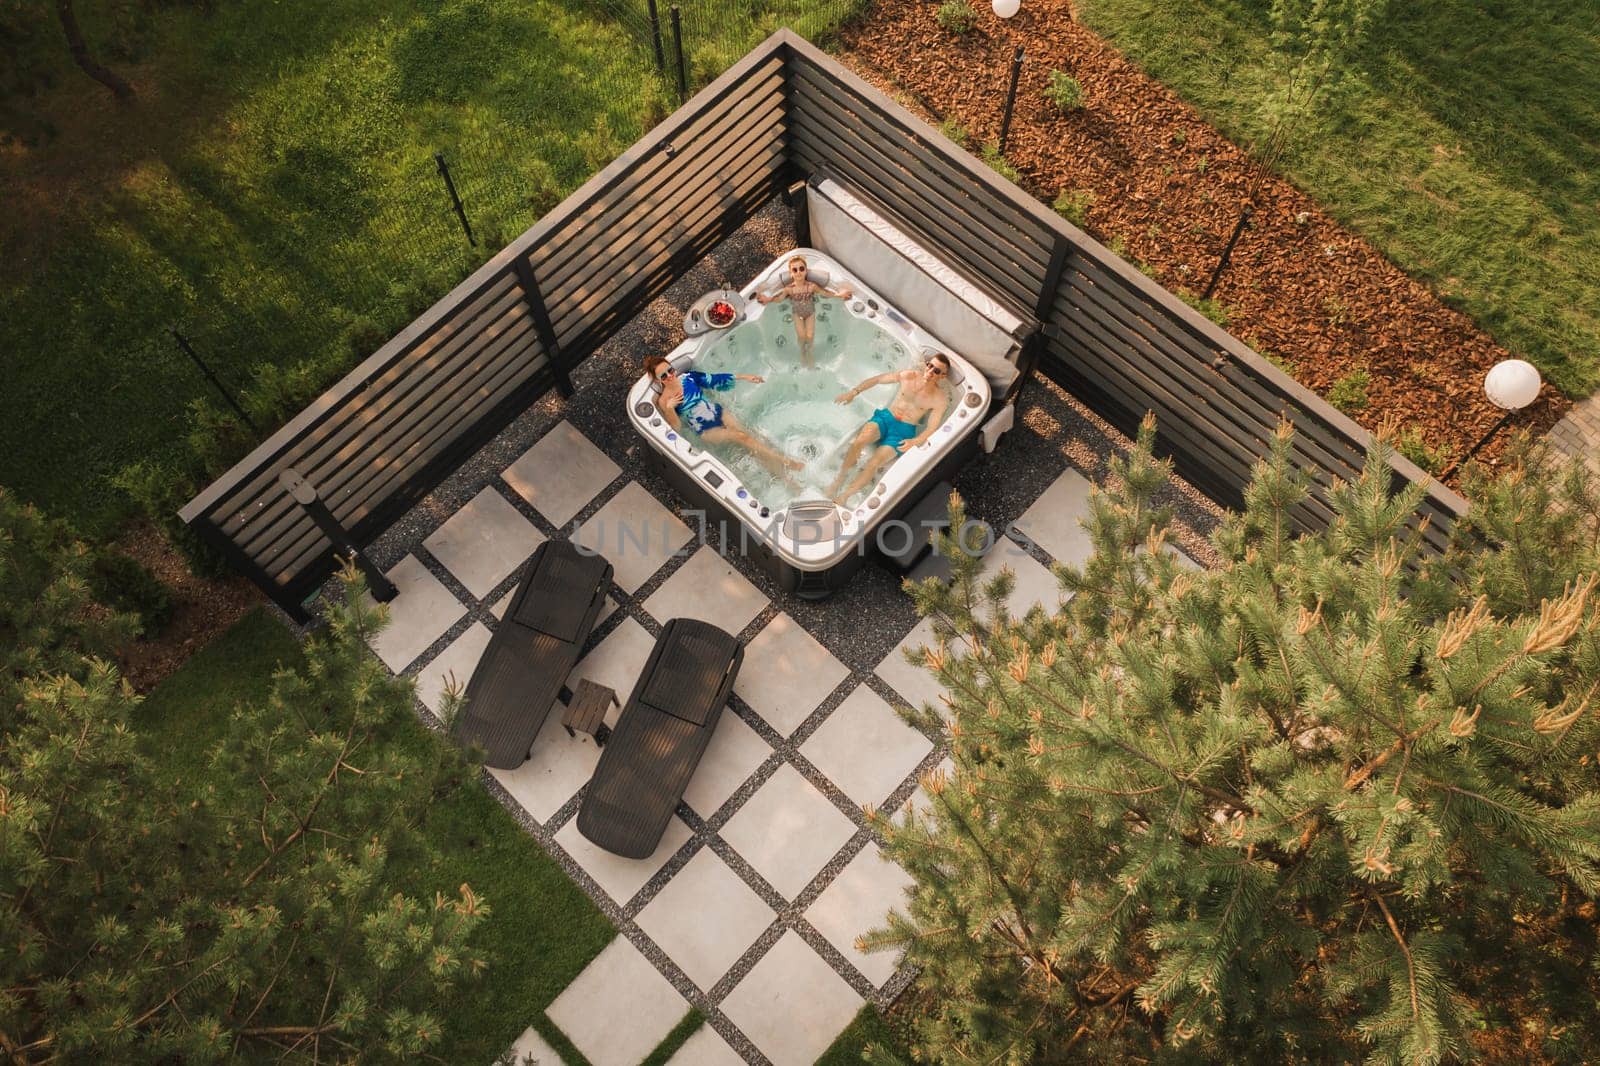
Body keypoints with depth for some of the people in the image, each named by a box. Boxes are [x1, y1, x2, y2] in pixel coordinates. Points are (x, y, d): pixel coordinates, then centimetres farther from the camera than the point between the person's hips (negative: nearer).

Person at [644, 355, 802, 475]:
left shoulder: (687, 377, 2)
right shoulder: (663, 401, -9)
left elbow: (715, 380, 10)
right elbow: (677, 429, -13)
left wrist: (744, 377, 10)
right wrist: (669, 408, -30)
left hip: (720, 413, 4)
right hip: (706, 431, -4)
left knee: (750, 435, -15)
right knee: (741, 437, -23)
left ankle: (783, 477, -18)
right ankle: (786, 462, -24)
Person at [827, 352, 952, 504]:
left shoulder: (940, 399, -8)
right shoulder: (909, 376, -3)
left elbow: (932, 428, -7)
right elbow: (877, 379, 7)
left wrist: (915, 441, -25)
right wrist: (853, 392, -2)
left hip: (904, 430, -2)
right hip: (886, 417, 2)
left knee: (875, 463, -24)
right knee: (858, 441, -29)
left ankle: (844, 496, -16)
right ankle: (839, 479, -14)